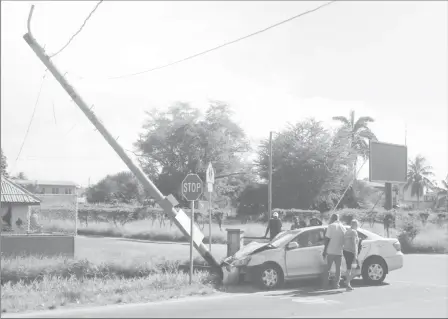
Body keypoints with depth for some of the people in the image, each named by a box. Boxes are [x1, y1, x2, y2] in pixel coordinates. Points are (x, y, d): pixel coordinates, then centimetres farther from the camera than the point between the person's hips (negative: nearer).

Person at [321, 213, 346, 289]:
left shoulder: (331, 226, -6)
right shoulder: (343, 227, 7)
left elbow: (327, 239, -8)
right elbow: (344, 240, 10)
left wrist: (324, 251, -4)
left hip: (331, 251, -3)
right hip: (339, 251, 3)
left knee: (328, 268, 5)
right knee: (338, 268, 9)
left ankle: (325, 285, 5)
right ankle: (336, 285, 5)